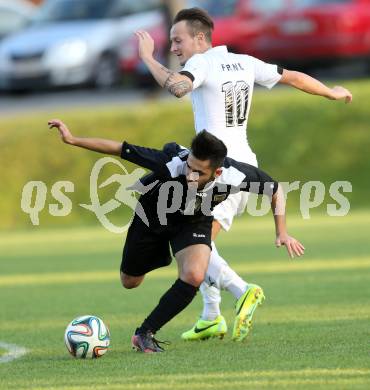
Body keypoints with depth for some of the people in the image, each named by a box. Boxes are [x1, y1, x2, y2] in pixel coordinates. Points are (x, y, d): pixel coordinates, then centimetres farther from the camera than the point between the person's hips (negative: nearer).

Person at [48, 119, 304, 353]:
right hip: (153, 215, 0)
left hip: (195, 222, 0)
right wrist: (73, 140, -36)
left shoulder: (236, 176, -37)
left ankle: (145, 333, -12)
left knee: (194, 276, -29)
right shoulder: (171, 164, -43)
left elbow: (276, 190, -16)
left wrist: (282, 233, -20)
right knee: (130, 282, 18)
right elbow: (121, 149, -34)